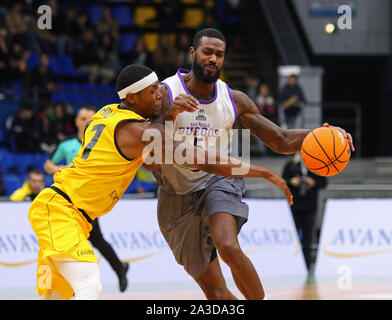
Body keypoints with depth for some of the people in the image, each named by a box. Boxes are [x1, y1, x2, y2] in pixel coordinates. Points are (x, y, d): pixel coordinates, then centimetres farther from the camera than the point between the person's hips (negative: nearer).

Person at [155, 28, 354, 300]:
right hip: (178, 194, 0)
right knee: (215, 291, 0)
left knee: (229, 247, -30)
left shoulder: (234, 101, -1)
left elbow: (281, 141, 4)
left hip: (218, 181, 0)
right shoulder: (165, 94, -11)